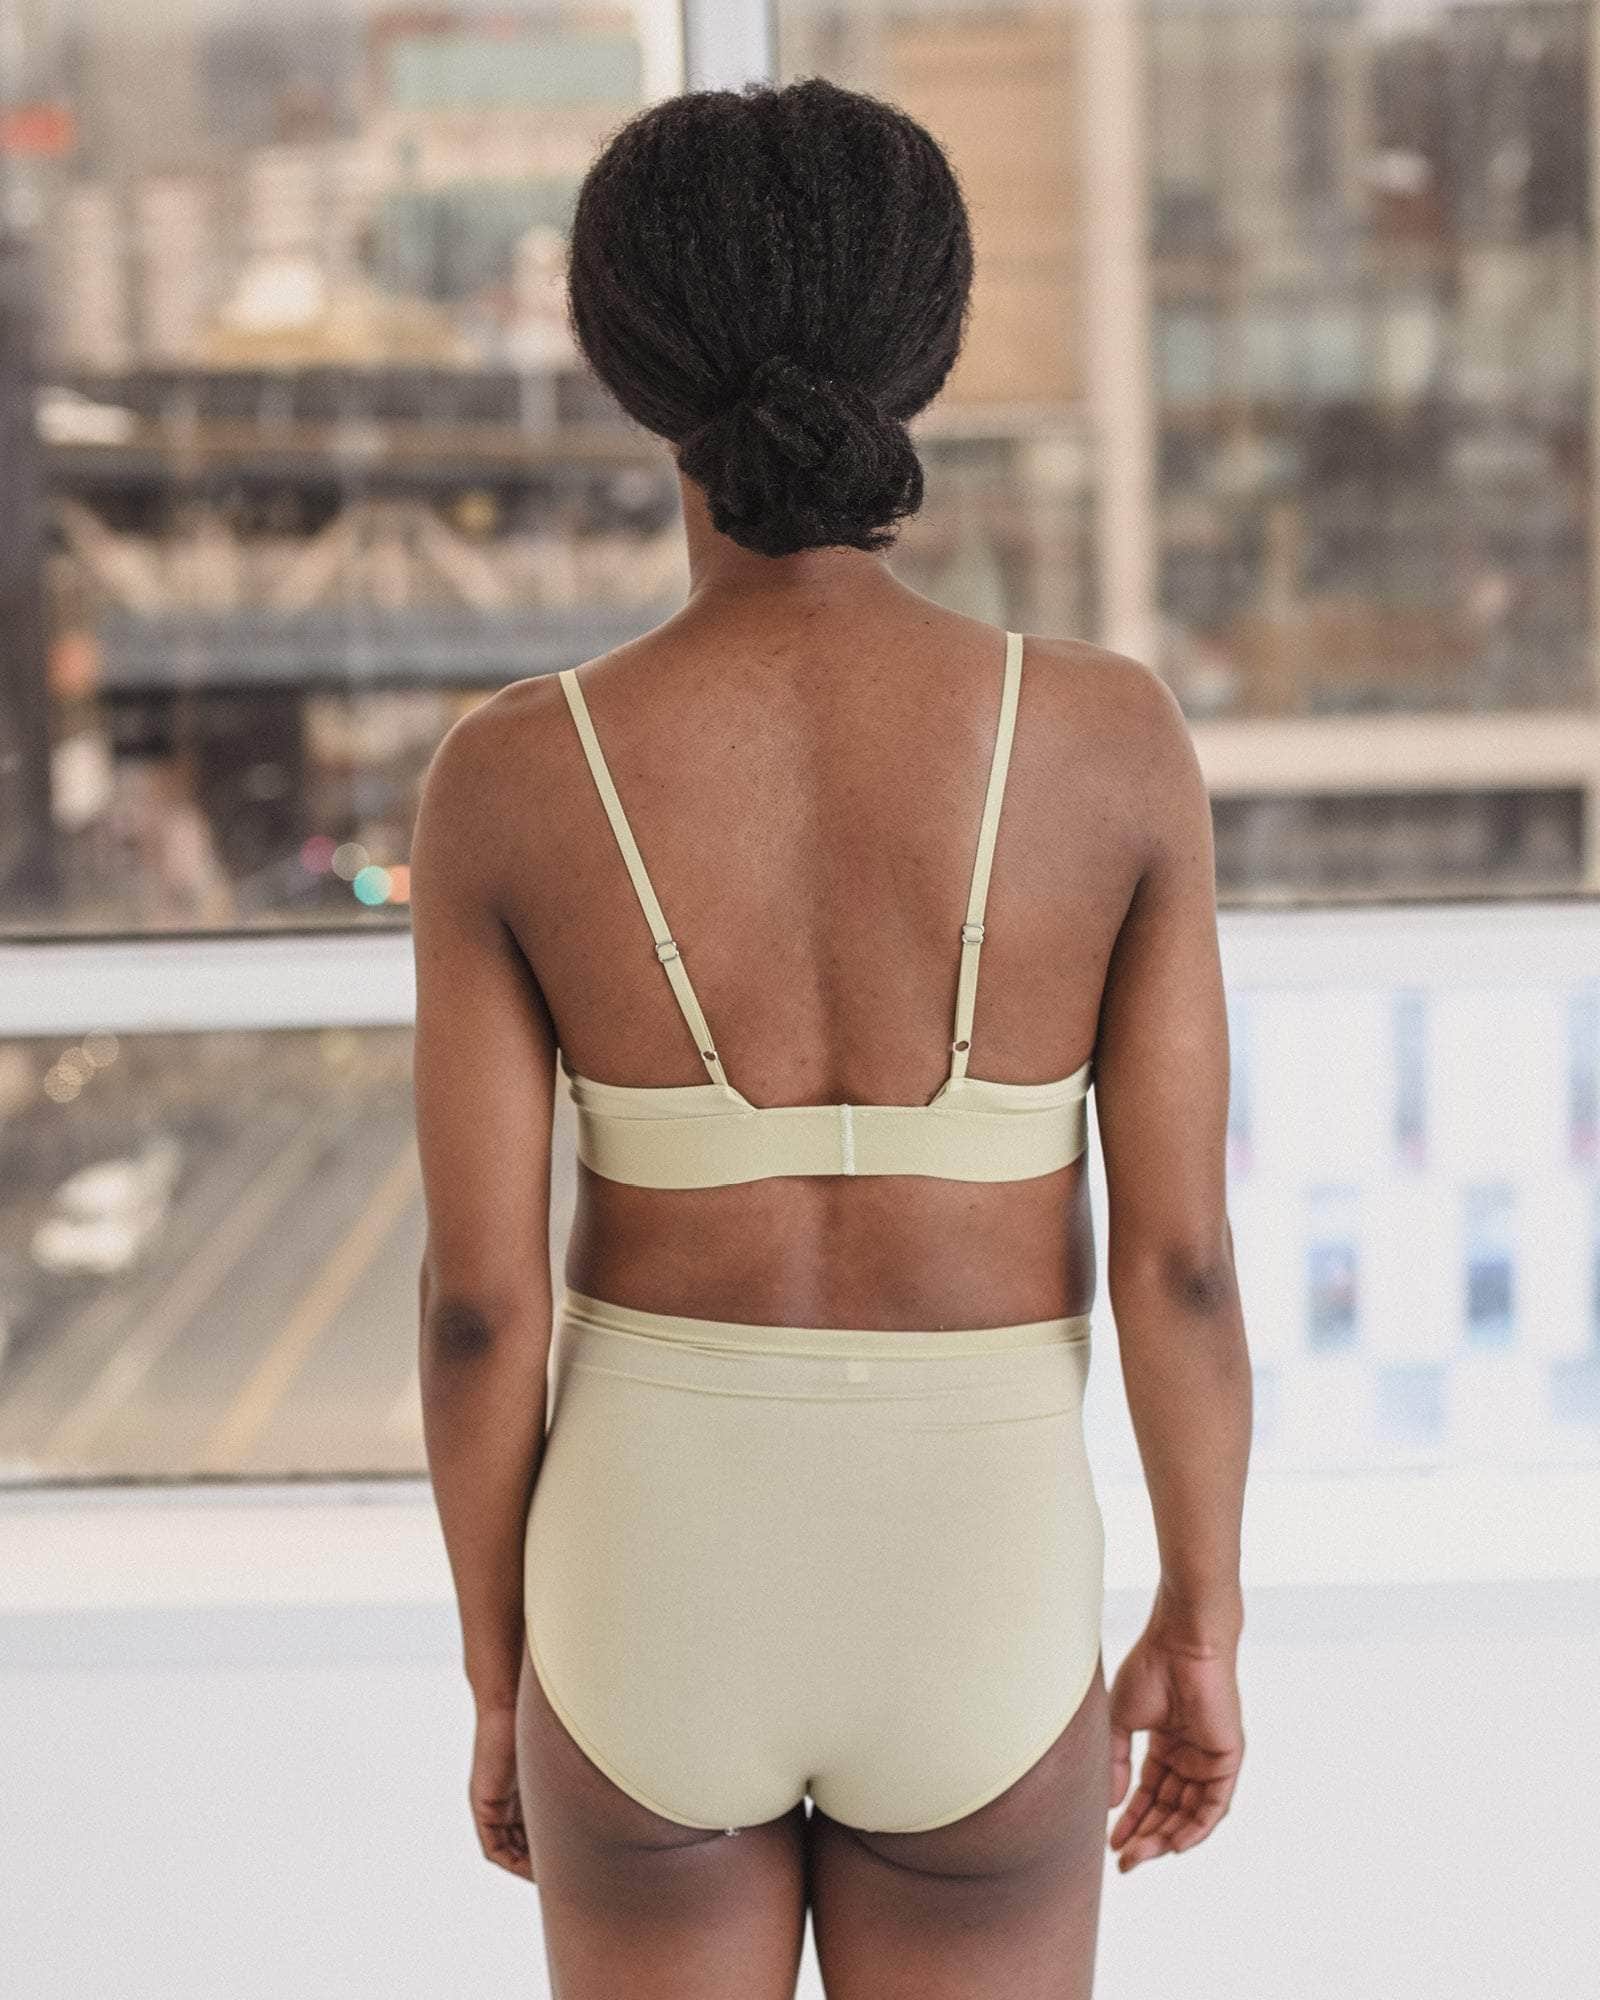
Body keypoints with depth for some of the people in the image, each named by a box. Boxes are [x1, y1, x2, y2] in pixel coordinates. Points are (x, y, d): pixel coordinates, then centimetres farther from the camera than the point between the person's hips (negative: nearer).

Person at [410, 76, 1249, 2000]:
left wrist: (500, 1678, 5)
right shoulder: (1111, 735, -13)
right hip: (969, 1599, 0)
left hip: (654, 1574, 0)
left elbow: (480, 1300, -9)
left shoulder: (509, 775, -12)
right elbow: (1179, 1251, -10)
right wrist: (1203, 1623, 4)